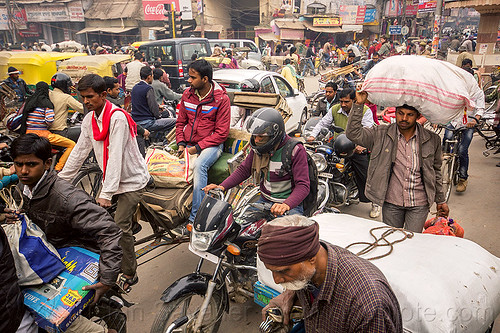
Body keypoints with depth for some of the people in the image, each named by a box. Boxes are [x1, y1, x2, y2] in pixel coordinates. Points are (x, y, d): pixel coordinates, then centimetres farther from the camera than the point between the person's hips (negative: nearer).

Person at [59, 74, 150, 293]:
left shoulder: (117, 117, -21)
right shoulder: (89, 119, 4)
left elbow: (115, 157, -27)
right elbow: (79, 152, 11)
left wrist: (107, 193, -29)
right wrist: (60, 180, 11)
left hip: (131, 179, -8)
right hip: (110, 179, 8)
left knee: (120, 227, -9)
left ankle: (129, 274, 8)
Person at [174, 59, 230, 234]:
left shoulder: (221, 99, -7)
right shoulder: (187, 94, 10)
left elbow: (222, 133, -10)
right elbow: (181, 122, 18)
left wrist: (198, 148, -17)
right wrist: (181, 144, 1)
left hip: (211, 144, -5)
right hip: (189, 144, 5)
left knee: (199, 165, -35)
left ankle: (195, 219, -34)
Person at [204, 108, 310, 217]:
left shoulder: (295, 151, -15)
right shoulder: (259, 148, 2)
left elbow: (303, 185, -20)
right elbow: (244, 170, 14)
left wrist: (286, 205, -38)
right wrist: (222, 186, -1)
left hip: (291, 205, -4)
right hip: (264, 202, 5)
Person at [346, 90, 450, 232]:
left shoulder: (432, 139, 1)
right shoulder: (381, 134, -4)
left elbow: (436, 171, 12)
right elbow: (353, 133, -12)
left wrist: (440, 200, 17)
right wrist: (359, 104, -20)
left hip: (419, 204, 0)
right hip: (391, 203, 0)